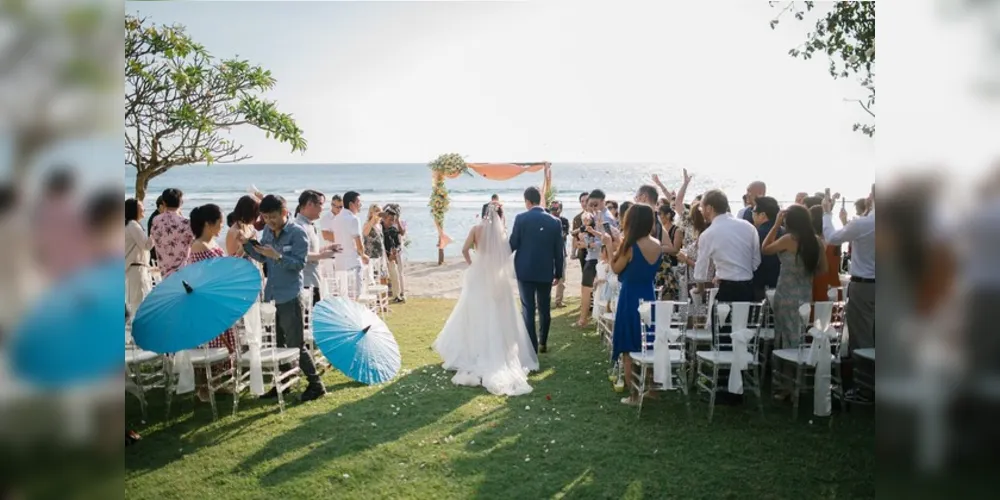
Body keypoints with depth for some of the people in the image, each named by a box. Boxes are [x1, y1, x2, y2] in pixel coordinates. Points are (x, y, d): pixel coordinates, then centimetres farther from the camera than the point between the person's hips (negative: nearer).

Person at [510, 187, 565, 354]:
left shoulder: (521, 218, -8)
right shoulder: (554, 221, 1)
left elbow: (513, 244, -5)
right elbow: (558, 251, 3)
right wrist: (558, 272, 13)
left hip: (525, 271, -2)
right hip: (546, 272, 3)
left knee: (528, 309, 0)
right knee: (544, 309, 15)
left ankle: (531, 346, -2)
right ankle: (543, 343, 24)